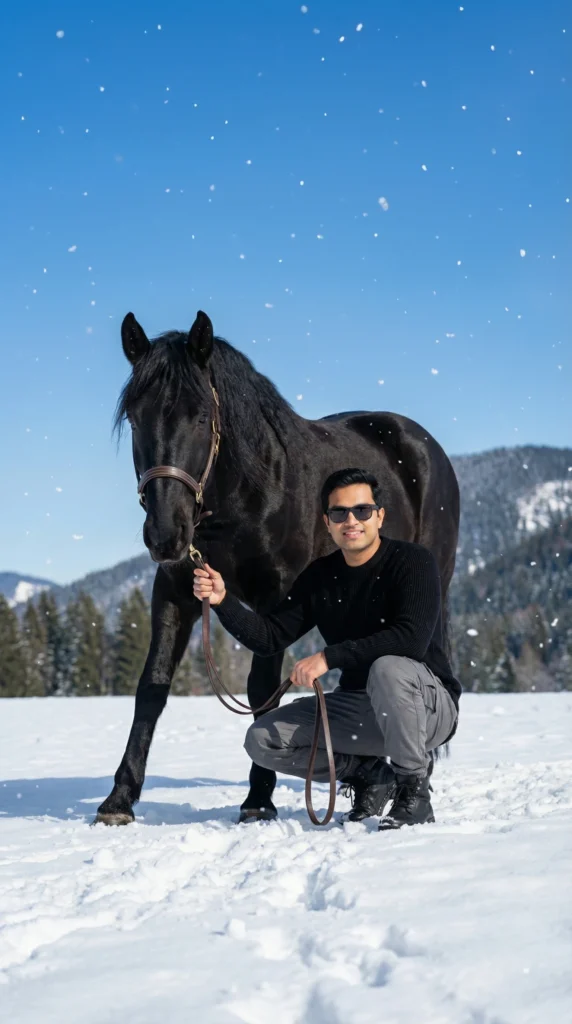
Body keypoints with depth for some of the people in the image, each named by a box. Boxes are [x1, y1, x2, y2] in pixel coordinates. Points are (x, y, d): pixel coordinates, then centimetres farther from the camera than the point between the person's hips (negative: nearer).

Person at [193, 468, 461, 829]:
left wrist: (328, 657, -30)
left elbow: (412, 638, -30)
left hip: (429, 704, -6)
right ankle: (368, 774, 10)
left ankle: (414, 790, -18)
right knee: (263, 739, -8)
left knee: (388, 669, -39)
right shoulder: (319, 577, 3)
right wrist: (223, 601, -16)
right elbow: (270, 637, 1)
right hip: (359, 710, 6)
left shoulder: (413, 561, -15)